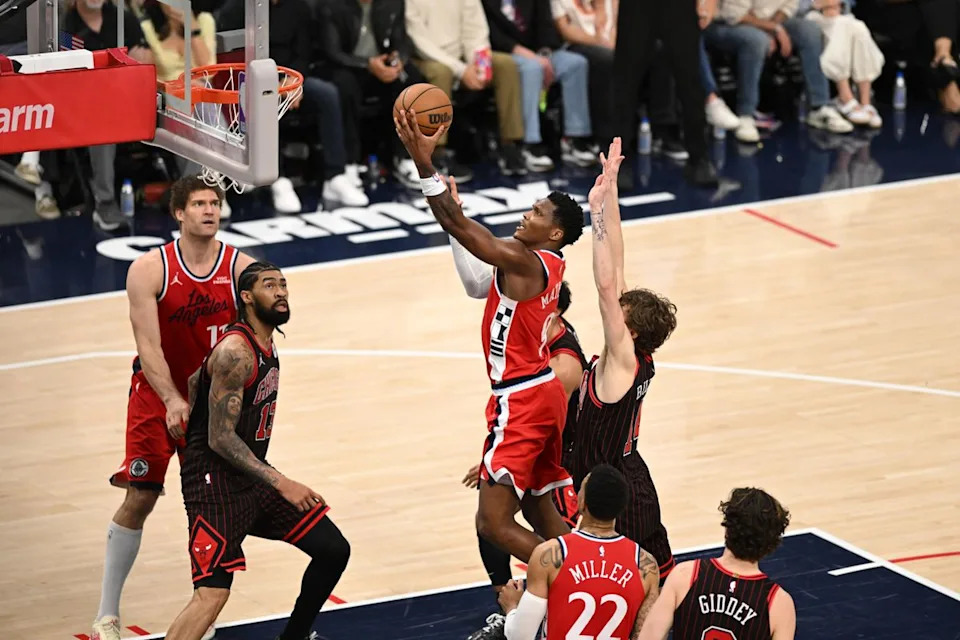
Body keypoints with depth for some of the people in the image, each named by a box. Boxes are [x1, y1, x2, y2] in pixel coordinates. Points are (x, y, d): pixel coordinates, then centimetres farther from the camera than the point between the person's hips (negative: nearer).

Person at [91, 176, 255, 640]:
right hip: (157, 397, -2)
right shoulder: (149, 270, -14)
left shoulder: (241, 269, -9)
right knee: (138, 499, -5)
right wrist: (173, 401, -32)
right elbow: (148, 346, -19)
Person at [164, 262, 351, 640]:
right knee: (212, 593, -21)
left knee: (333, 551, 9)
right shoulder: (235, 353, -20)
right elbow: (220, 438, -23)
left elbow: (196, 380, 24)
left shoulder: (266, 345, 10)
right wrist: (282, 484, -25)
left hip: (254, 475, 9)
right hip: (216, 480, -9)